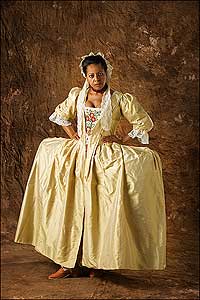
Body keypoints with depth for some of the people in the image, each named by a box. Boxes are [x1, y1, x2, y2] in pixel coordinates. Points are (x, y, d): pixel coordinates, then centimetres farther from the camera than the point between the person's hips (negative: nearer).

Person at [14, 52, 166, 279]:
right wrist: (73, 136, 9)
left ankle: (97, 261, 10)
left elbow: (143, 123, 4)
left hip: (105, 158, -3)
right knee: (72, 207, 1)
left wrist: (121, 139, 1)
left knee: (99, 209, -2)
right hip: (77, 156, 3)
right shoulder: (77, 96, 8)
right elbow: (60, 115, 22)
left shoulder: (119, 99, 0)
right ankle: (69, 263, 8)